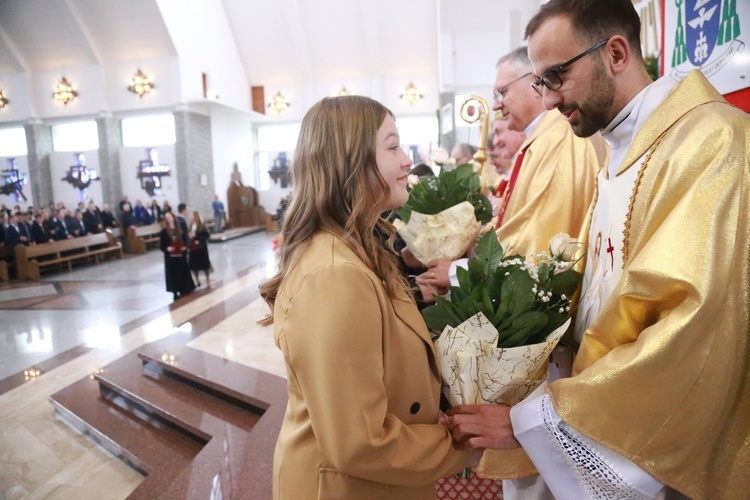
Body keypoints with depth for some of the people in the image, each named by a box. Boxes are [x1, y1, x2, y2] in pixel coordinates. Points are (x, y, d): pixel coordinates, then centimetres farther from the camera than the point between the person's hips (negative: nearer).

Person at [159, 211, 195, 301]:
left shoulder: (179, 229, 7)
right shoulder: (164, 232, -4)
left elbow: (185, 241, 13)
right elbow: (161, 246, -3)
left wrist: (185, 247, -7)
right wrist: (167, 249, -22)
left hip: (181, 255, 3)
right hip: (170, 257, -3)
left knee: (183, 273, 8)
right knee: (173, 274, 1)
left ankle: (184, 291, 21)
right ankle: (175, 293, 10)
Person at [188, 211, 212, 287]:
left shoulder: (202, 225, -12)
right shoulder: (191, 225, 2)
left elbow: (207, 235, -11)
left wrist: (200, 241, -18)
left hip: (201, 248, -5)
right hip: (193, 248, 5)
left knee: (204, 264, 7)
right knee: (193, 265, 9)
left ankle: (208, 280, 23)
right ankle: (197, 281, 25)